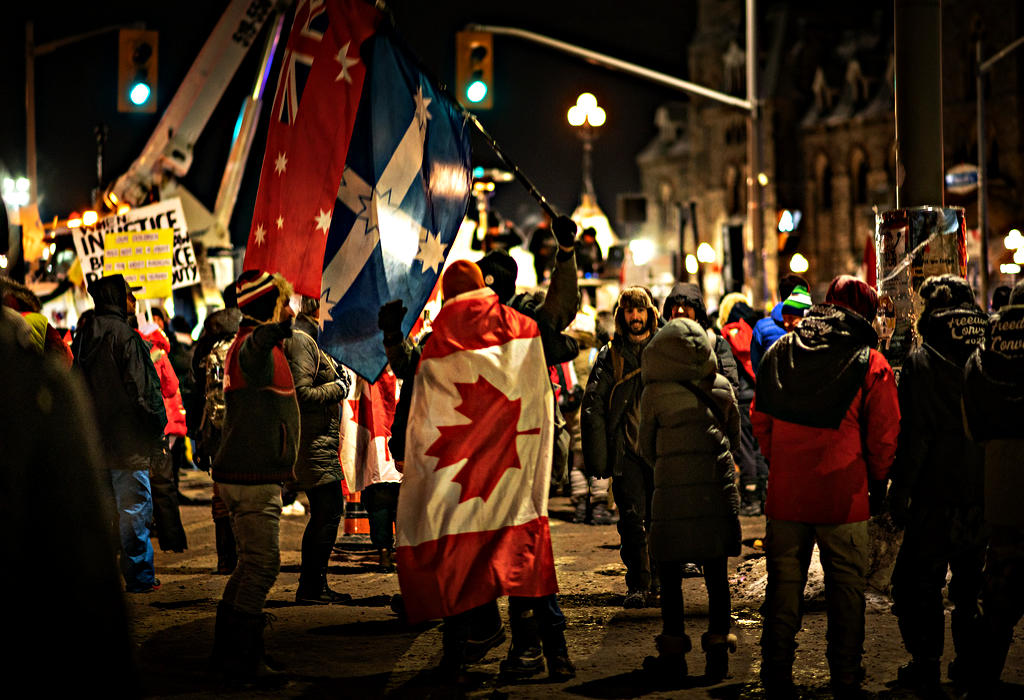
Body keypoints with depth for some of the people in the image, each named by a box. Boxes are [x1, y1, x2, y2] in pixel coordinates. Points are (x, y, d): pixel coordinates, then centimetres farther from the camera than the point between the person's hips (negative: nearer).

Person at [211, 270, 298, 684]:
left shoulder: (253, 343, 16)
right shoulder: (252, 344, -17)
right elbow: (253, 355, -45)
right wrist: (270, 333, -65)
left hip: (245, 474, 11)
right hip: (255, 477, -11)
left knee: (252, 563, 17)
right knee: (262, 564, -10)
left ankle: (227, 650, 25)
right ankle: (243, 660, -8)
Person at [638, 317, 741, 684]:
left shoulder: (654, 392, -3)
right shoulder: (722, 386, 5)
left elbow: (646, 446, 8)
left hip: (673, 489, -3)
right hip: (719, 488, 3)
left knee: (671, 575, 6)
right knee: (716, 575, 8)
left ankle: (673, 655, 8)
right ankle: (718, 651, 10)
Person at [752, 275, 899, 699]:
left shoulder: (780, 353, 5)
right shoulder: (870, 364, -7)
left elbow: (760, 420, 11)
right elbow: (883, 436, -5)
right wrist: (877, 481, 10)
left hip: (786, 493, 3)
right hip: (844, 496, -3)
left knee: (783, 585, 12)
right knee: (846, 589, 8)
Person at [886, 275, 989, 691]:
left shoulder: (921, 362, -11)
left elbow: (914, 436, -14)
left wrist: (899, 491, -7)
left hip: (936, 496, -4)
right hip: (983, 496, 5)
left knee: (916, 583, 7)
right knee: (971, 583, 16)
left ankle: (925, 665, 6)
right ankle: (971, 664, 20)